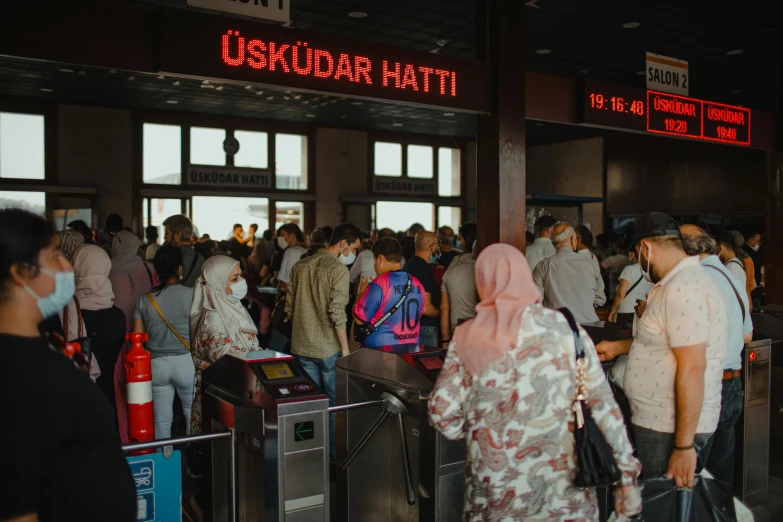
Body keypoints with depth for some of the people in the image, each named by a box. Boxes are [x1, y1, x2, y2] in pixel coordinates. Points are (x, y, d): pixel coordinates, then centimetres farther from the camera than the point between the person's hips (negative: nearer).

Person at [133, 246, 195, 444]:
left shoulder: (144, 299, 2)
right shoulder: (191, 294, -7)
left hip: (157, 364, 3)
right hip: (186, 361, -3)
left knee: (161, 420, 10)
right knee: (193, 415, 11)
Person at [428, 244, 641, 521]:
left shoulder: (467, 337, -4)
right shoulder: (565, 329, -5)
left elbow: (442, 412, -5)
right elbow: (602, 405, -6)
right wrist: (627, 475, 2)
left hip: (496, 492, 0)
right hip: (564, 492, 0)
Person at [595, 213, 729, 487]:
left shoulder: (682, 290, -21)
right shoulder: (681, 282, 13)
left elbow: (692, 369, -25)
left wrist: (684, 446, -24)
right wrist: (619, 347, 32)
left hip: (670, 431, -10)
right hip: (659, 423, 10)